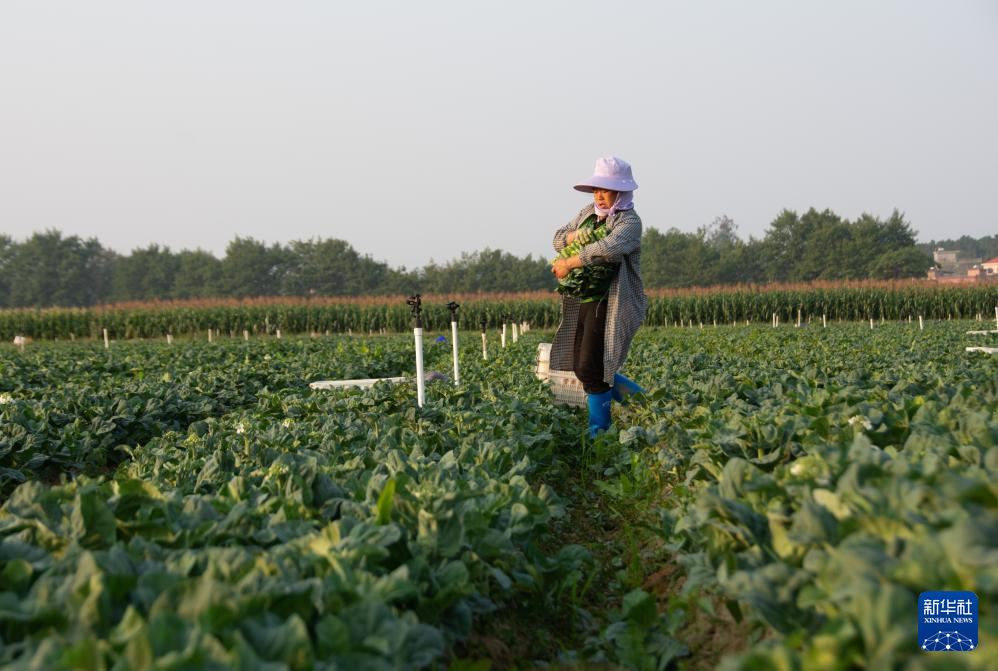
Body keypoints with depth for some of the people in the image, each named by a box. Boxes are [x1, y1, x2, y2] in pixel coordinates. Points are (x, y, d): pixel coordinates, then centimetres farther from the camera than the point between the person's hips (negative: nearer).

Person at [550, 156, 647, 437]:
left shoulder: (630, 221, -11)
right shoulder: (589, 212, 13)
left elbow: (609, 248, -31)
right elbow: (558, 240, 17)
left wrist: (569, 263, -28)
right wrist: (572, 235, -6)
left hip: (610, 304, -8)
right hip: (584, 302, 8)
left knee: (590, 369, -14)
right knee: (580, 369, 12)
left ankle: (599, 432, 0)